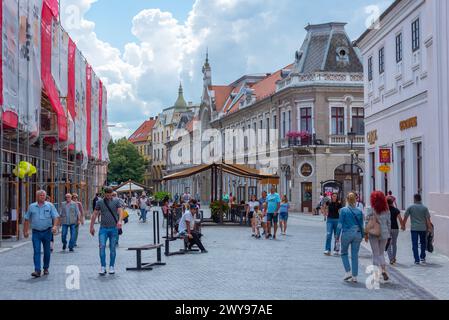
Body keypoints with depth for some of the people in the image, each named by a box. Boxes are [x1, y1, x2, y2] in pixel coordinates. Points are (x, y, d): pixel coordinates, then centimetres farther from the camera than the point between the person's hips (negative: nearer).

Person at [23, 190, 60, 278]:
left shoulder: (50, 206, 1)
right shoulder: (32, 207, 6)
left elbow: (56, 217, -4)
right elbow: (27, 219, 12)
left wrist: (55, 226, -21)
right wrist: (26, 231, 8)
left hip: (47, 232, 0)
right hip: (36, 232, 0)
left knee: (47, 251, 9)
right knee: (36, 251, -9)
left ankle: (46, 268, 25)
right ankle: (37, 270, -13)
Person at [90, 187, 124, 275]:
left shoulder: (116, 201, 4)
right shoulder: (100, 202, 7)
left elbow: (120, 211, -10)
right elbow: (95, 215, 10)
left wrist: (120, 221, -28)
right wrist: (91, 227, 6)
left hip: (114, 228, 0)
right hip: (103, 228, 0)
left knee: (112, 248, 5)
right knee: (102, 247, -11)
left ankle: (111, 267, 15)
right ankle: (103, 267, -6)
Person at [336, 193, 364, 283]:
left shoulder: (343, 210, -7)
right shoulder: (359, 211, 2)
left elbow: (340, 224, -6)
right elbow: (361, 225, 7)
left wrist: (338, 235, 2)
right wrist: (362, 236, 17)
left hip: (346, 234, -3)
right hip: (357, 234, 3)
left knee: (344, 253, 16)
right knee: (355, 255, 8)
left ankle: (348, 272, 3)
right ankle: (354, 276, 9)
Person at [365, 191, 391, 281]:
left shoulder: (371, 210, -10)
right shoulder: (386, 210, 1)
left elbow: (368, 223, -9)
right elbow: (389, 223, 6)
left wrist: (366, 234, -1)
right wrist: (388, 234, 14)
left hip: (373, 233, -3)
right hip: (384, 233, 3)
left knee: (376, 254, 6)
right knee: (381, 253, 16)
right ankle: (384, 270, -3)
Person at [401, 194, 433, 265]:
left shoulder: (410, 207, -2)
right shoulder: (425, 208, -2)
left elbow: (405, 217, 1)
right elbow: (428, 219, -3)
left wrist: (403, 225, 13)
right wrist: (429, 227, 6)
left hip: (414, 228, -1)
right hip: (423, 228, 1)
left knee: (415, 244, 2)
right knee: (423, 243, 19)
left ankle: (417, 260, 0)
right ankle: (422, 257, 21)